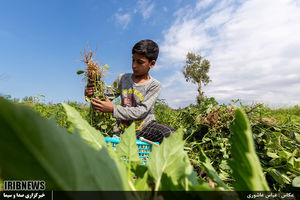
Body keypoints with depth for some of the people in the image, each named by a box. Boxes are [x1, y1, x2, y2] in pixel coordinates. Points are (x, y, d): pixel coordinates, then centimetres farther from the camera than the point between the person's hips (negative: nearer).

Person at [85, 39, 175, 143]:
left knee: (171, 135, -27)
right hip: (123, 130, 3)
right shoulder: (122, 79, 4)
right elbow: (106, 98, 9)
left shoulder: (154, 85, -7)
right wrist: (91, 95, -12)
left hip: (145, 126, -2)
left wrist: (113, 109, -24)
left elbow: (141, 112, -16)